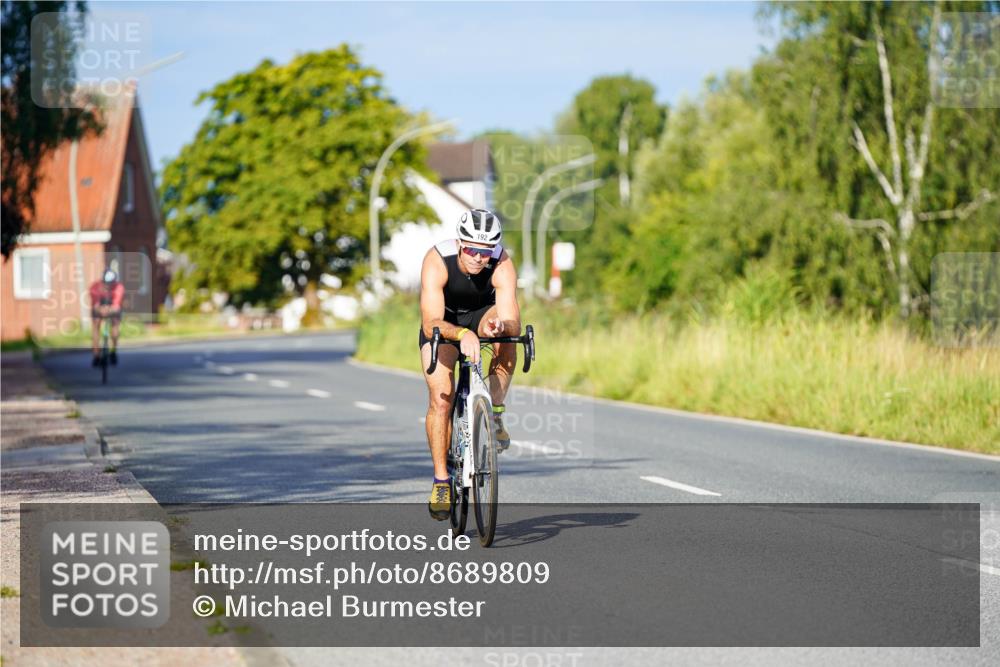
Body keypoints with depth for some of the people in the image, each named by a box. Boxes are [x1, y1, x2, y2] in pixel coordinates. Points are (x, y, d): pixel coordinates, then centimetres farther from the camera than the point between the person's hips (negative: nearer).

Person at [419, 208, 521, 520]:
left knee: (505, 334, -35)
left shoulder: (502, 266, -31)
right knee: (441, 400, -16)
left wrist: (502, 327, -62)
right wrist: (462, 335, -61)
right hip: (443, 323, -1)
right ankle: (441, 480, -2)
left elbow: (514, 323, -39)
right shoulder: (437, 261, -34)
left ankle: (494, 414, -20)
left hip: (483, 316, 1)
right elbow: (431, 325, -42)